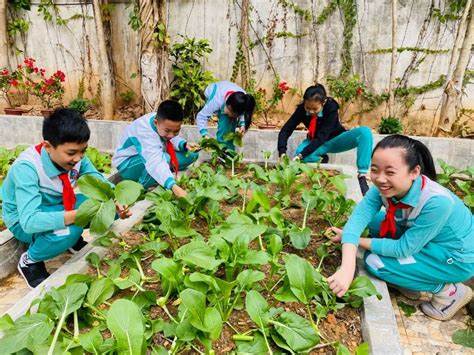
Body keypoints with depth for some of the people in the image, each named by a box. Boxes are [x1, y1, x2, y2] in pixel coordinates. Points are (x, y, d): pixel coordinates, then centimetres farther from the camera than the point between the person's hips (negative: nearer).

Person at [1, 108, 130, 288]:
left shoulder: (76, 156, -19)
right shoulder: (26, 168, -33)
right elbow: (30, 221, -39)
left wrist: (116, 203, -33)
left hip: (59, 207, 5)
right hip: (24, 221, -5)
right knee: (68, 231, -36)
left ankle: (73, 237, 8)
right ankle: (30, 260, -5)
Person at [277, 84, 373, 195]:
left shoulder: (331, 108, -28)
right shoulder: (301, 109, -20)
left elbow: (321, 137, -33)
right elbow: (285, 130, -21)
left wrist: (301, 155, -42)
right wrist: (282, 153, -38)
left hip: (335, 139, -1)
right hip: (315, 142, 2)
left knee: (365, 132, -30)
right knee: (302, 156, -35)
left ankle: (362, 176, -32)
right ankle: (321, 158, -2)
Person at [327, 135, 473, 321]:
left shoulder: (437, 202, -36)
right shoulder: (384, 186, -20)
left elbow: (403, 249, -28)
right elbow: (358, 217, -30)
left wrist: (358, 240, -21)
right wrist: (347, 269, -42)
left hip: (457, 258, -7)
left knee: (375, 262, -16)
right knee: (374, 221, -5)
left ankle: (447, 291, 1)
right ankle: (411, 282, 9)